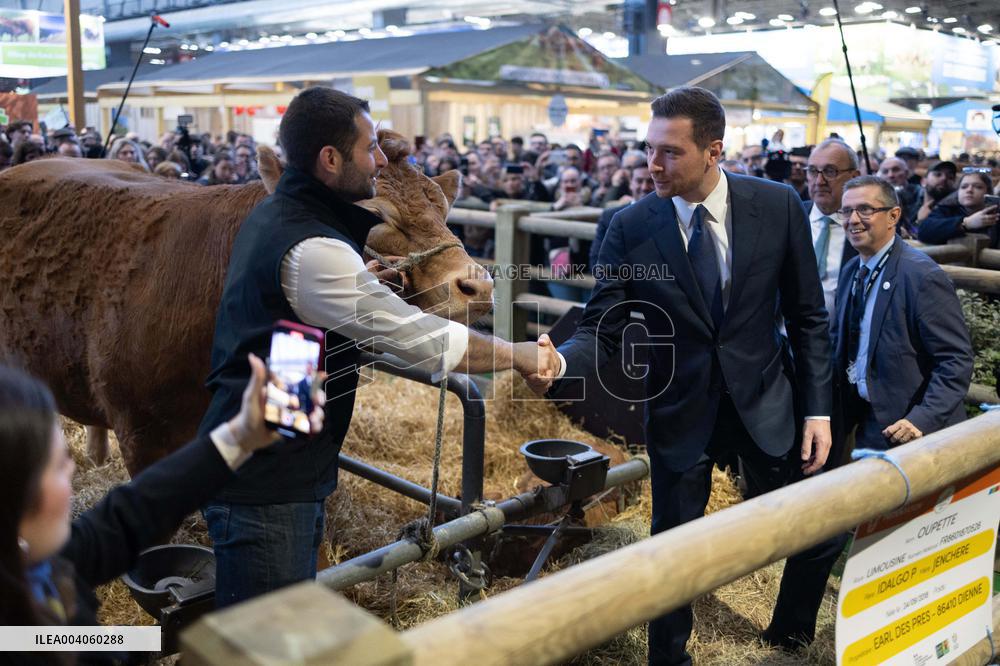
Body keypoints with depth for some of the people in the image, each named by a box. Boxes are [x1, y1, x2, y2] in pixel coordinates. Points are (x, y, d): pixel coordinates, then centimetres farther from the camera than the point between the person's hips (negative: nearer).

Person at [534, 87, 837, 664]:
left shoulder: (778, 206, -10)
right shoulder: (630, 228, -12)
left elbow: (808, 316, -2)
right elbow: (602, 331, -11)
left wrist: (817, 409, -5)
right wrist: (558, 366, -32)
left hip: (764, 404, 2)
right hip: (680, 413, -1)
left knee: (822, 535, 14)